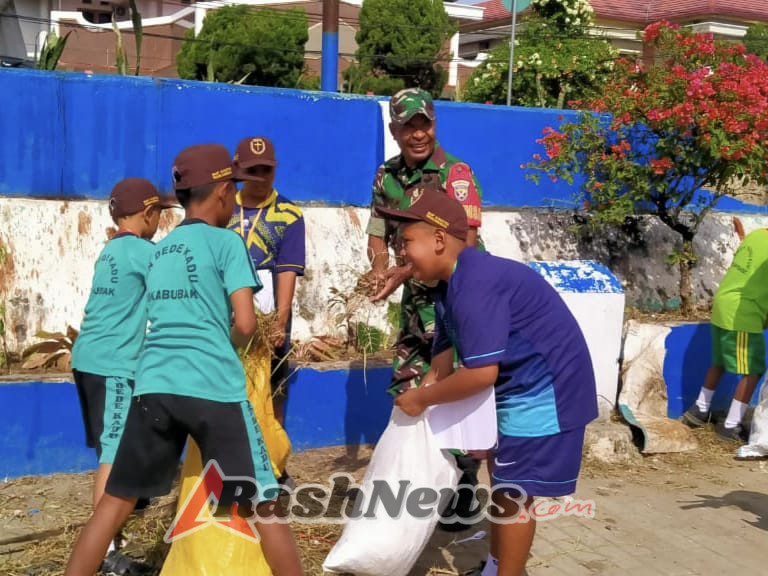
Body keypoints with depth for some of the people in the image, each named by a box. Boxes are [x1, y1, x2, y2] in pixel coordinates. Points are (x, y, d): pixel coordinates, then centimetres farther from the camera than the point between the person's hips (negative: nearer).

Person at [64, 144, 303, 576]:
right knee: (263, 503, 3)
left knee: (117, 499, 15)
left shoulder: (159, 249, 20)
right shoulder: (226, 241, 1)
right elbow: (245, 323, -6)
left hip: (153, 385, 6)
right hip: (214, 387, -5)